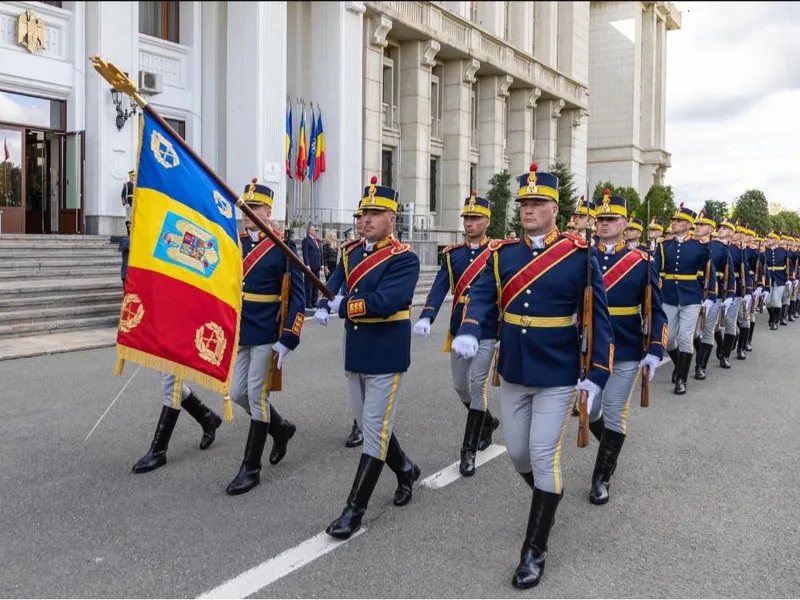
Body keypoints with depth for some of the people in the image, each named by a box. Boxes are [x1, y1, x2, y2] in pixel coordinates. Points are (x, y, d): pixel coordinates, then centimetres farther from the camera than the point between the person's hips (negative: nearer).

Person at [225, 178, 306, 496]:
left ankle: (251, 468, 12)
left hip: (266, 335, -6)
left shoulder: (282, 247, -9)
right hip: (239, 333, 6)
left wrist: (287, 340, -17)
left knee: (257, 396, 0)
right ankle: (281, 427, 36)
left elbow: (296, 297, -11)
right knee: (238, 393, 11)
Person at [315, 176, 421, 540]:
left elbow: (383, 302, -26)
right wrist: (323, 306, -18)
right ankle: (406, 471, 41)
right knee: (371, 426, 18)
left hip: (386, 355, -7)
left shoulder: (404, 259, -13)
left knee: (375, 431, -1)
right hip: (355, 353, 8)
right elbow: (333, 285, 4)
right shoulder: (351, 252, 10)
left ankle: (354, 510, 6)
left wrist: (342, 306, -17)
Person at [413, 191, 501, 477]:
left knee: (477, 387, -6)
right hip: (458, 330, 5)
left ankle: (469, 450, 4)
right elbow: (439, 288, -6)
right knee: (460, 386, 14)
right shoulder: (452, 254, 5)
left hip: (486, 332, -4)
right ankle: (488, 422, 42)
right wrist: (426, 317, -22)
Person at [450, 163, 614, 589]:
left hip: (557, 376, -4)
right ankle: (549, 500, 47)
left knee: (543, 457, -2)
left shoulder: (579, 254, -8)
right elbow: (480, 296, -8)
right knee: (517, 453, 15)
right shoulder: (502, 253, 2)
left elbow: (598, 316, -6)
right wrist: (468, 331, -29)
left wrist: (597, 374, -10)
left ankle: (535, 550, 14)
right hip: (512, 373, 4)